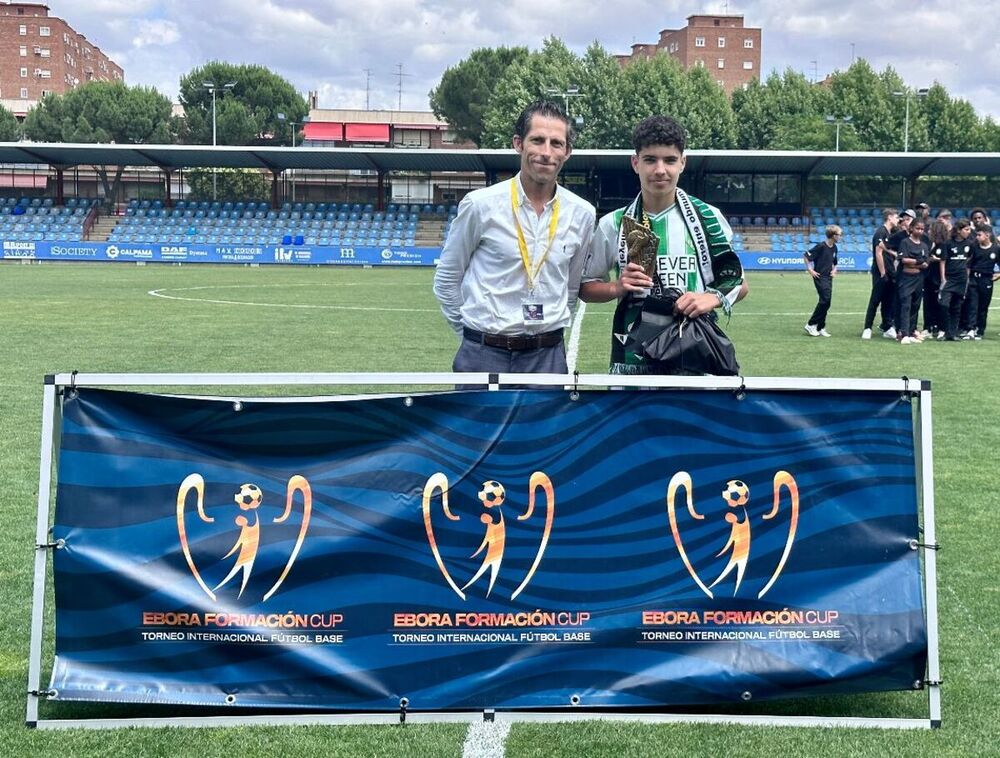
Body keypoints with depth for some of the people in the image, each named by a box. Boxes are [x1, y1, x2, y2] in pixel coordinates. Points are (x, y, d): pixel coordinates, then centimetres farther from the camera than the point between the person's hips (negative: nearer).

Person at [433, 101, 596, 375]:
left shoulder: (582, 213, 3)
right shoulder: (480, 204, -6)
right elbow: (446, 280, 4)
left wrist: (549, 337, 13)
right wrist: (475, 339, 6)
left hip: (547, 358, 3)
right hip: (484, 355, -2)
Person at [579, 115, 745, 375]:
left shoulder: (708, 217, 2)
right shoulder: (613, 224, 4)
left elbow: (738, 284, 8)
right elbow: (586, 288, 11)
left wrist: (713, 298, -13)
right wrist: (618, 287, -9)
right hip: (632, 360, 1)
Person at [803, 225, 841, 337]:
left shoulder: (834, 248, 9)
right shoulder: (821, 246, -14)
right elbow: (806, 256, -13)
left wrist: (834, 270, 9)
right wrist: (810, 270, -13)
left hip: (829, 277, 8)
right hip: (820, 277, -8)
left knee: (826, 302, 5)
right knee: (825, 299, -17)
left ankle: (820, 328, 12)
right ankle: (811, 324, -8)